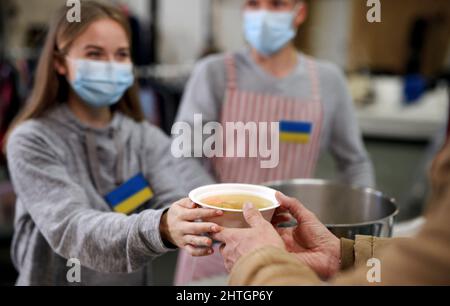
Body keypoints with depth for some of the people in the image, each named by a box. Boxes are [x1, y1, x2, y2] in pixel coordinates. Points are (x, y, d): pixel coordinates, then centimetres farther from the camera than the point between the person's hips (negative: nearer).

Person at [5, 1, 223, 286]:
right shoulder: (33, 141, -10)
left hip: (133, 279, 3)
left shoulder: (145, 137, 2)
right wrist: (159, 229, -40)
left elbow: (176, 202, -13)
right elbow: (69, 228, -23)